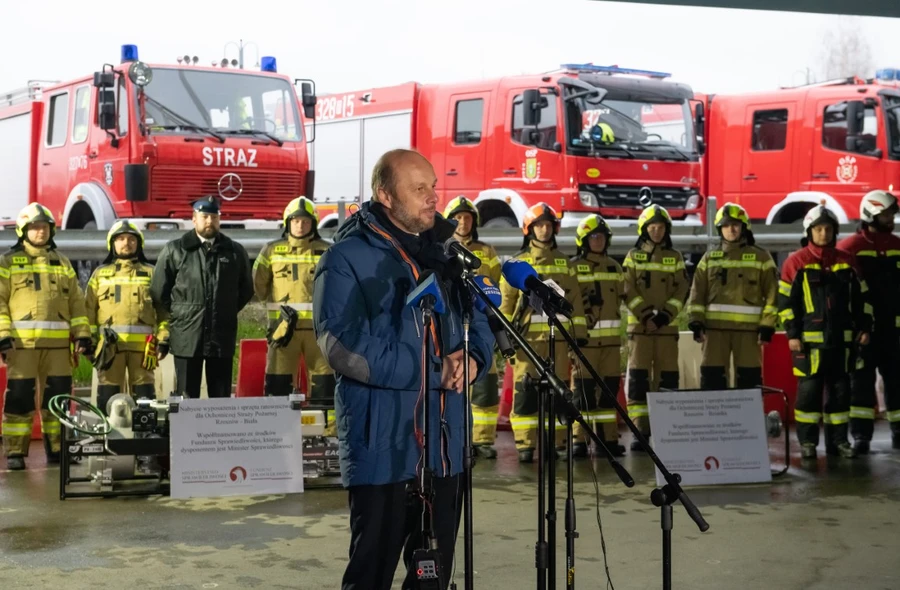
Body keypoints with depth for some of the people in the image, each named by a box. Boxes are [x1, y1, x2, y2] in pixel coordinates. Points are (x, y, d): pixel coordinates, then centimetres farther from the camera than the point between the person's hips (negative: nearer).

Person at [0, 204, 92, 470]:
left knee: (58, 396, 5)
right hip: (22, 341, -3)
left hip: (58, 342, 4)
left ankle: (57, 448, 14)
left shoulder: (62, 263, 17)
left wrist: (83, 334, 7)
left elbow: (76, 301, 16)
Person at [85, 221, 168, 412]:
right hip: (109, 342, 1)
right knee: (108, 394, 0)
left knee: (144, 392, 0)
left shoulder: (151, 273, 14)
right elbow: (88, 308, 12)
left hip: (142, 342, 0)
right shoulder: (100, 273, 16)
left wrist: (163, 335, -1)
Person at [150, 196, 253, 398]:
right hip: (186, 338, -2)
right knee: (187, 398, 2)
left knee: (221, 397, 6)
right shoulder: (174, 251, 4)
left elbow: (246, 290, 20)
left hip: (222, 338, 2)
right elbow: (159, 293, 6)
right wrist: (177, 317, 5)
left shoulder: (235, 251, 10)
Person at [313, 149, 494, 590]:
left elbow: (480, 317, 16)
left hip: (445, 438, 6)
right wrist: (432, 372, -17)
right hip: (382, 442, -6)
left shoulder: (445, 250, 12)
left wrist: (473, 359, -8)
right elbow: (344, 345, -18)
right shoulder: (348, 259, -9)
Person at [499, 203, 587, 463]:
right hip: (527, 335, -2)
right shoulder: (518, 262, 7)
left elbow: (574, 299, 13)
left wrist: (579, 332, 7)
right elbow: (506, 300, 5)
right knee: (525, 389, -5)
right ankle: (524, 445, -2)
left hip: (558, 335, 2)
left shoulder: (564, 262, 13)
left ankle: (557, 442, 11)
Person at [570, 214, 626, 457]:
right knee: (583, 388, -6)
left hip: (611, 336, 5)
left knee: (610, 386, 7)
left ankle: (609, 437, 14)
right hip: (585, 336, -5)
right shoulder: (573, 267, -1)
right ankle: (580, 440, -3)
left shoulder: (614, 267, 16)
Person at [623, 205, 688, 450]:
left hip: (667, 326, 1)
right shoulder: (633, 256, 8)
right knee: (638, 379, -5)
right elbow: (628, 292, 0)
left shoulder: (675, 258, 11)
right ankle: (640, 431, -4)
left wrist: (663, 316, -10)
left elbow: (681, 291, 4)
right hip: (639, 325, -1)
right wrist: (647, 316, -12)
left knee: (667, 379, 0)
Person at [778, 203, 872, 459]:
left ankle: (838, 440, 16)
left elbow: (860, 297, 15)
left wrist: (864, 327, 9)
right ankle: (807, 441, 6)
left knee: (840, 389, 7)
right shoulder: (796, 262, -2)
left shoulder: (847, 261, 9)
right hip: (810, 339, -4)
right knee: (809, 389, -2)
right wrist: (792, 334, -7)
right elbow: (785, 299, -2)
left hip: (842, 338, 4)